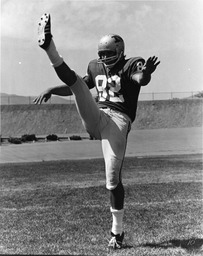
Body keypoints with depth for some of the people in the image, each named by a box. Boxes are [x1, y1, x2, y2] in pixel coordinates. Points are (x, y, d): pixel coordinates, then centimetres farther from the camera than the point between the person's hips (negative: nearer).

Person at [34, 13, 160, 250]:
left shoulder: (131, 65, -2)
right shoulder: (96, 67, 17)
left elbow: (141, 79, -26)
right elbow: (77, 87, 29)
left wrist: (146, 72, -50)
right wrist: (51, 90, 16)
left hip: (117, 121, -5)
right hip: (95, 119, 5)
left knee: (113, 180, -7)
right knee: (77, 81, -14)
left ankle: (117, 230, 7)